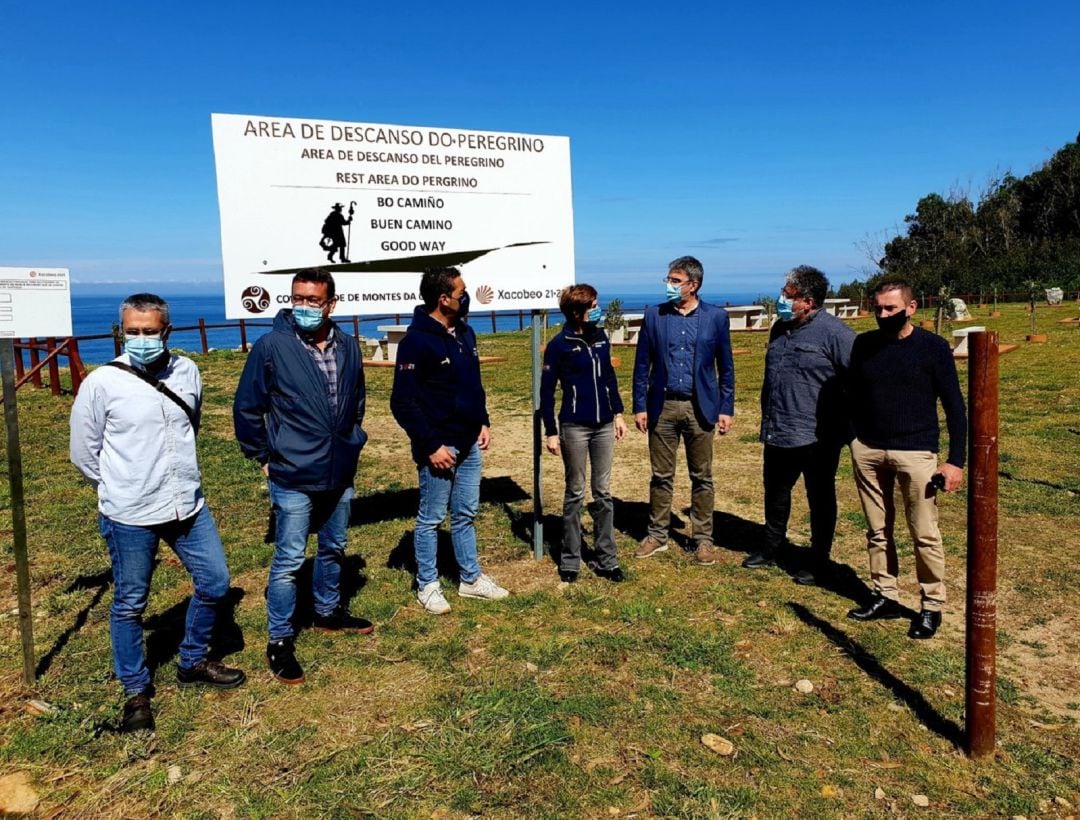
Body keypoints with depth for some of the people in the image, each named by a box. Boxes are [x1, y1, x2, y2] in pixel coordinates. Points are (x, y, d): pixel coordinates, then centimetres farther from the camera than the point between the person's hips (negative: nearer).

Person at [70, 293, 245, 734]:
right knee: (129, 605, 9)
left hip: (188, 506, 4)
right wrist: (122, 487, 4)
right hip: (129, 517, -4)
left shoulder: (187, 372, 0)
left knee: (215, 584, 12)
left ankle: (192, 664, 34)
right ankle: (136, 692, 28)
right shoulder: (102, 383, -12)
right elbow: (84, 452, -2)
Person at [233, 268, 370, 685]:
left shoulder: (348, 346, 0)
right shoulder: (271, 346, -13)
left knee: (334, 549, 21)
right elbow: (246, 408, -5)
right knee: (289, 560, 2)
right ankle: (280, 641, 17)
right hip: (293, 478, -5)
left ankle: (328, 612, 41)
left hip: (340, 475, 5)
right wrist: (264, 457, -3)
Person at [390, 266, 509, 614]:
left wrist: (483, 422, 9)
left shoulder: (465, 333, 8)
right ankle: (427, 585, 22)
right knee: (431, 519, 7)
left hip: (470, 444, 8)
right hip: (438, 447, -7)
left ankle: (471, 578, 30)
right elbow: (402, 403, -18)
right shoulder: (416, 341, -17)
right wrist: (431, 446, -19)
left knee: (466, 514, 17)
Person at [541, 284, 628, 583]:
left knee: (603, 493, 9)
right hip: (575, 427, -5)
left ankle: (606, 560, 18)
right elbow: (546, 391, -7)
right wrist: (551, 432, -8)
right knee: (575, 494, 6)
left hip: (604, 426, 5)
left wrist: (618, 414, 12)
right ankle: (570, 560, 18)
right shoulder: (559, 345, -9)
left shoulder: (601, 337, 6)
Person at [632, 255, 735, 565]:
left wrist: (726, 408, 0)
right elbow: (642, 364, 4)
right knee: (661, 476, 9)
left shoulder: (716, 317, 0)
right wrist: (640, 406, 0)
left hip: (699, 408, -1)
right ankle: (657, 535, 22)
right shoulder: (654, 315, 2)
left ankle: (703, 539, 20)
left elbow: (725, 367, 4)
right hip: (662, 407, 1)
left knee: (702, 478, 8)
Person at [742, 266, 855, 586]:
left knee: (820, 499, 9)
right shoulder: (780, 328, 9)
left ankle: (818, 560, 23)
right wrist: (767, 418, 20)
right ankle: (772, 548, 36)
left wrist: (846, 426, -12)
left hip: (817, 437, -7)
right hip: (778, 434, 7)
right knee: (775, 492, 18)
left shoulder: (834, 332, -15)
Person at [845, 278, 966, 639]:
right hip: (867, 450, 4)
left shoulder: (933, 348, -5)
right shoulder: (863, 345, 5)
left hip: (915, 452, -3)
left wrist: (956, 460, -7)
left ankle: (932, 606, 14)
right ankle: (885, 596, 22)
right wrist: (855, 440, 12)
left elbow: (954, 407, -3)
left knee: (925, 534, 1)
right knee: (877, 530, 10)